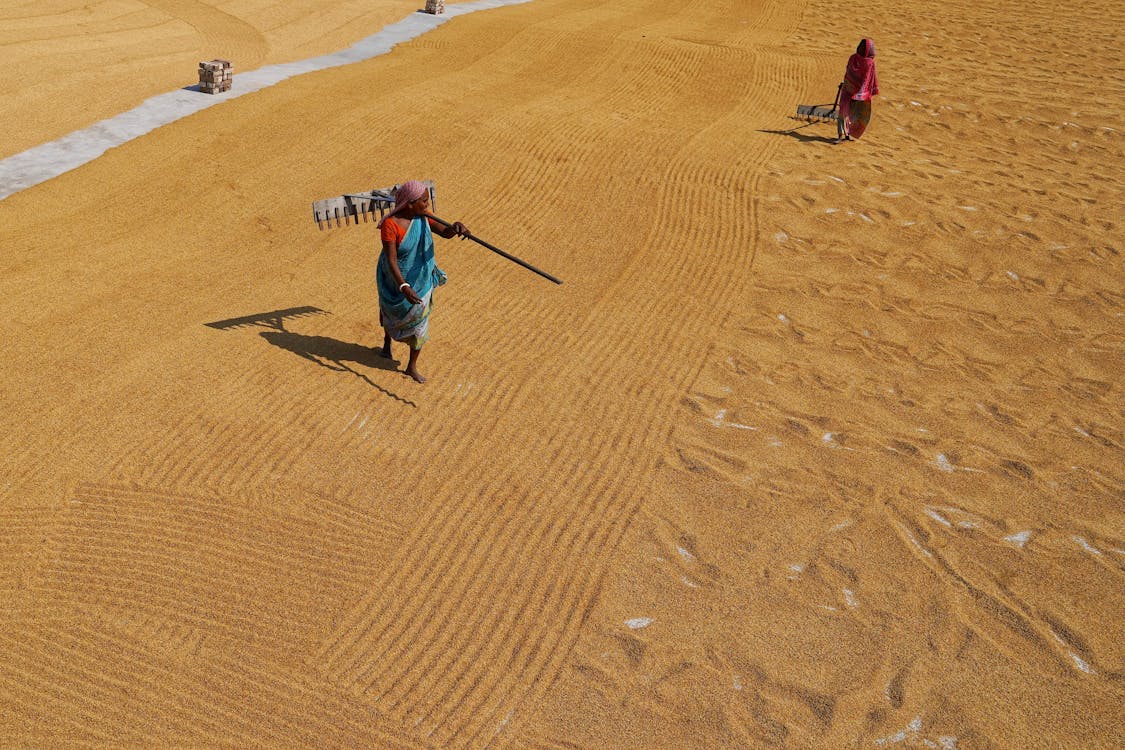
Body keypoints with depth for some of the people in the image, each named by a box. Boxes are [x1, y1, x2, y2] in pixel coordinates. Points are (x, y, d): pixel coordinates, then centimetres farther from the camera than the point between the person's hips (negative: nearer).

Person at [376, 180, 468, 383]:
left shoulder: (422, 216, -15)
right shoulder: (390, 224, -32)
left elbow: (444, 232, -16)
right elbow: (391, 261, -34)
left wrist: (455, 227, -40)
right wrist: (404, 287, -46)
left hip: (420, 278, 3)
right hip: (395, 279, -3)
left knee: (419, 320, 6)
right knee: (392, 312, 25)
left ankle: (412, 366, 24)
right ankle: (387, 342, 59)